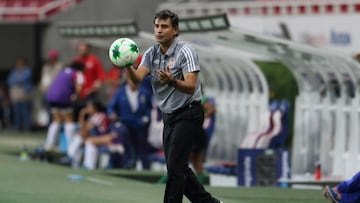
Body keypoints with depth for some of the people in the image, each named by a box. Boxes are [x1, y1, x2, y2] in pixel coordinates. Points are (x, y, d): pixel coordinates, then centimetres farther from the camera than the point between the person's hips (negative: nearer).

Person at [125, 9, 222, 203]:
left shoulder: (185, 52, -17)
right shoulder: (151, 53, 2)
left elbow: (190, 87, -27)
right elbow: (137, 78, -15)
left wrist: (171, 81, -46)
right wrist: (128, 66, -37)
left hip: (188, 113, -7)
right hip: (169, 116, 7)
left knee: (174, 167, -12)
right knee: (178, 167, 10)